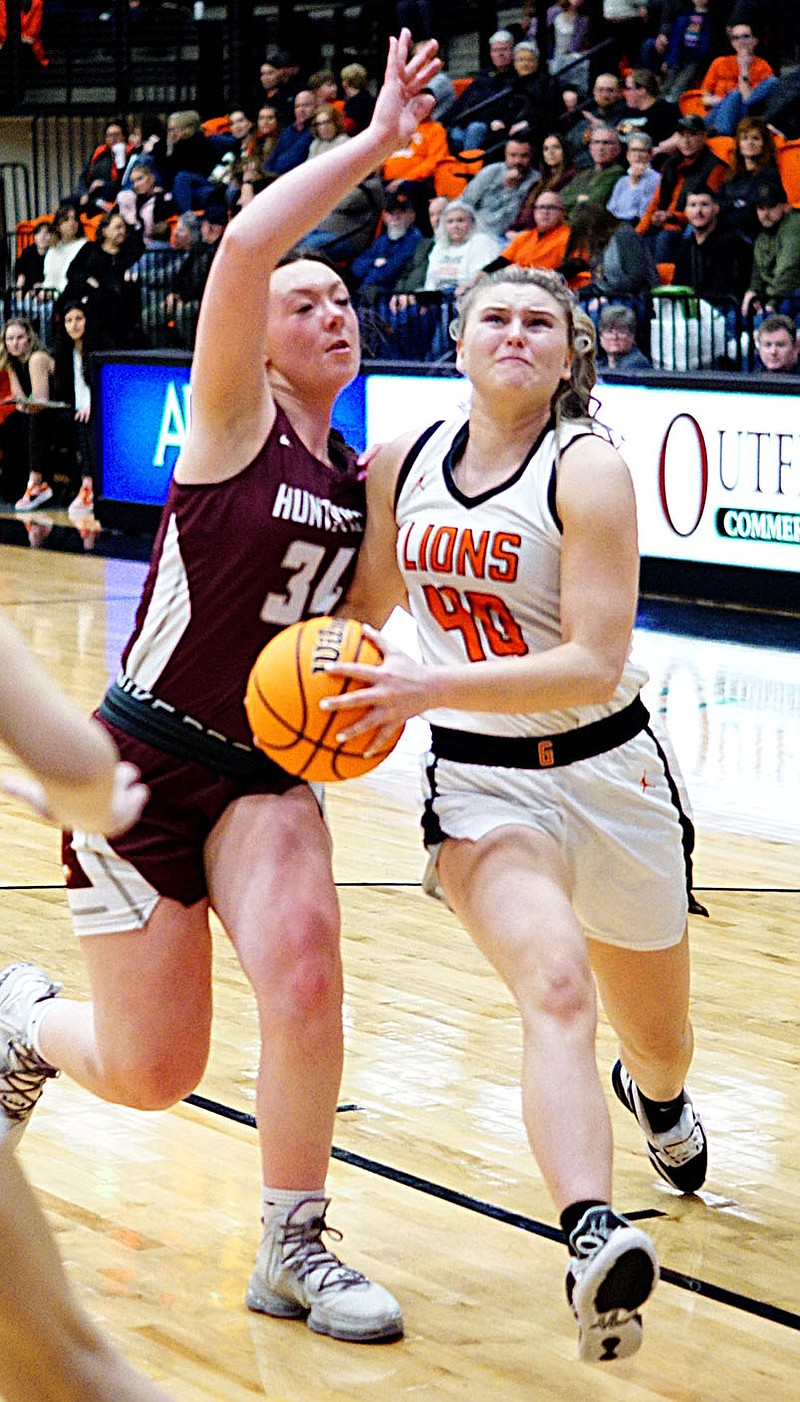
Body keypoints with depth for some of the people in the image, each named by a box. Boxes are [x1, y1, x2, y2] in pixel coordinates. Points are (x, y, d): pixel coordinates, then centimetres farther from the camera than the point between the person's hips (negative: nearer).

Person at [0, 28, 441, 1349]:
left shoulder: (361, 480, 8)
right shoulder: (235, 421, -9)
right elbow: (246, 246, -27)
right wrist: (374, 141, -22)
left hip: (266, 770, 5)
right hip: (143, 764, -4)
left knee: (304, 974, -23)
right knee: (154, 1072, 0)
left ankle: (294, 1250, -3)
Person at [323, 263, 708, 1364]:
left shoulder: (587, 470, -16)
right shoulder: (401, 464, -1)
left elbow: (595, 663, -24)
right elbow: (369, 600, 17)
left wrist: (427, 689, -32)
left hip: (606, 770, -1)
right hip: (479, 781, 1)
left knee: (659, 1043, 19)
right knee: (556, 988, -29)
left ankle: (656, 1097, 58)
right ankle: (592, 1240, -47)